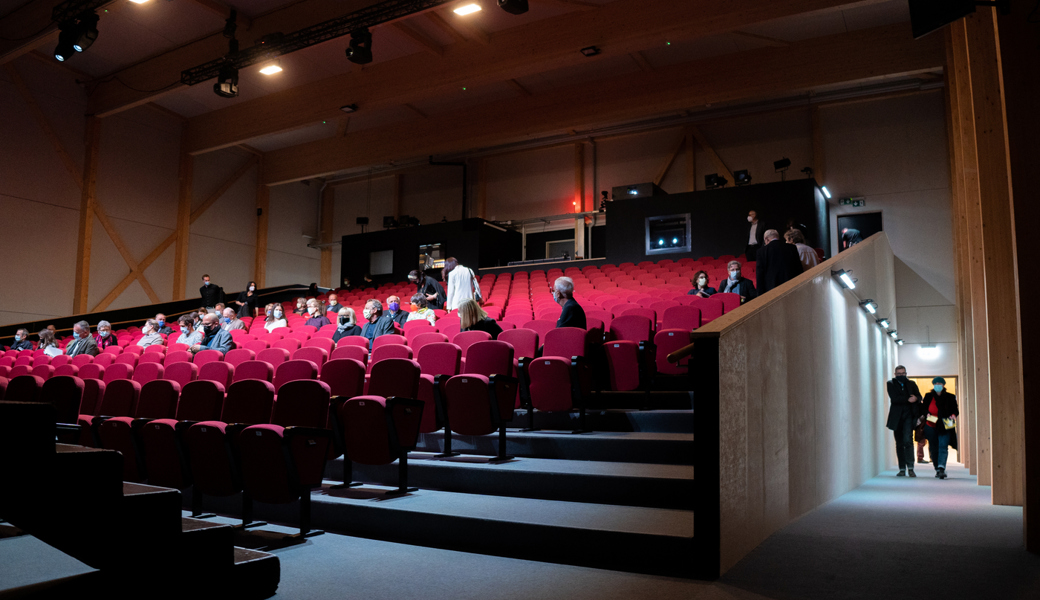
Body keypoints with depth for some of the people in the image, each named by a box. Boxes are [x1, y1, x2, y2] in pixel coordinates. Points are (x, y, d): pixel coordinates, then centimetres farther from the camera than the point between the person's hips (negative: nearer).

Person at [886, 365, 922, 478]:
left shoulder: (911, 384, 13)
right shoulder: (891, 384, 6)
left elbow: (919, 397, 8)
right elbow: (894, 398, -7)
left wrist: (915, 398, -14)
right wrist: (908, 399, -14)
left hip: (909, 415, 0)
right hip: (897, 417, 0)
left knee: (907, 440, -17)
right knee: (899, 443, 5)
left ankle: (910, 467, -14)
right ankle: (902, 469, 11)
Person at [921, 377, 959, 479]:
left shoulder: (950, 397, 8)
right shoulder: (928, 396, 10)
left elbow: (955, 410, 11)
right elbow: (923, 409, 12)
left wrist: (954, 415, -10)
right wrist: (927, 414, -8)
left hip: (944, 427, -2)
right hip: (931, 426, 2)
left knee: (943, 446, -15)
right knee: (934, 448, 4)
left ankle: (941, 468, -25)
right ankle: (938, 469, 14)